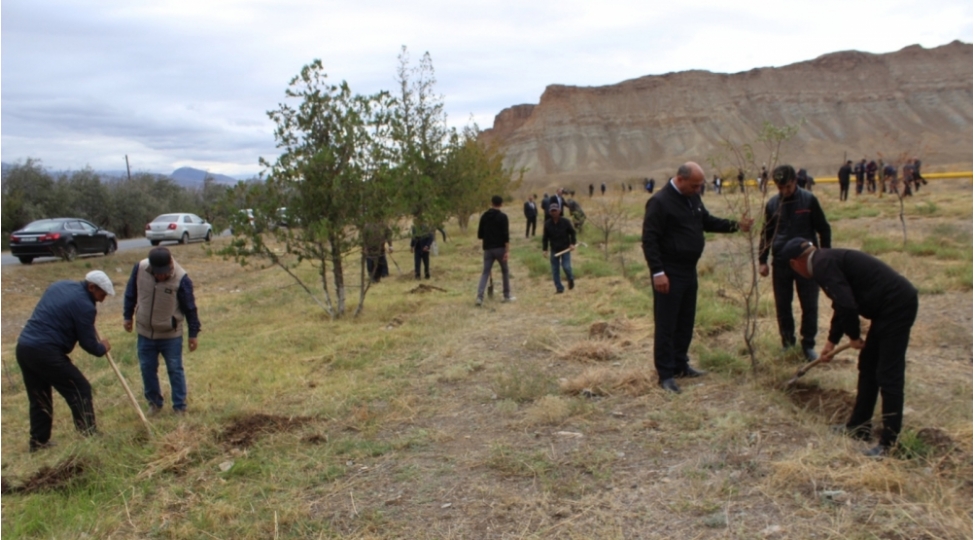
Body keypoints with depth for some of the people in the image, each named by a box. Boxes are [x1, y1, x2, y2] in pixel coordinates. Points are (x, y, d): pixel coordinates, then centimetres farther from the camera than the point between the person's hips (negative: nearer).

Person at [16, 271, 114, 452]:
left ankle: (38, 441, 26)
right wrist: (102, 348, 15)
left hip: (23, 346, 9)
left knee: (38, 398, 19)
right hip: (45, 352, -9)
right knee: (80, 390, 1)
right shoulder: (84, 305, -11)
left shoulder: (59, 285, 14)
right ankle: (89, 436, 2)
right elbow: (88, 343, -5)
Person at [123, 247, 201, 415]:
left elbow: (190, 307, -12)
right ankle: (154, 403, 31)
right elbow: (131, 293, 5)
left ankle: (180, 407, 15)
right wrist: (127, 316, 11)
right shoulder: (140, 268, -14)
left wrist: (193, 334, -6)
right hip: (145, 332, 3)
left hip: (171, 335, -3)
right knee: (147, 369, 13)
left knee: (175, 370, 4)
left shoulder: (181, 278, -22)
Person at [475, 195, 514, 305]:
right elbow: (505, 235, -14)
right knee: (505, 271, 13)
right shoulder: (502, 217, -8)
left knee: (485, 272, 2)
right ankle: (507, 296, 19)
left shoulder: (484, 216, 8)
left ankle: (480, 296, -13)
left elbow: (480, 234, 12)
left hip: (488, 248, 4)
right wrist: (507, 251, -13)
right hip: (499, 248, -4)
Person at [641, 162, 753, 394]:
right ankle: (665, 374, 5)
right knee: (666, 324, -2)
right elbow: (649, 240, -20)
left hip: (689, 270, 9)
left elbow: (707, 221, 22)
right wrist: (657, 272, -24)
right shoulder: (660, 202, -17)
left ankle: (680, 364, 30)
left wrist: (735, 225, 8)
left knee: (686, 322, 17)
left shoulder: (693, 198, 9)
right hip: (669, 274, -9)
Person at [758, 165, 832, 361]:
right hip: (780, 262, 2)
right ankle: (787, 342, 23)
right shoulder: (772, 204, 2)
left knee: (810, 305, 3)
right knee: (782, 306, 8)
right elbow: (766, 233, 12)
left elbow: (824, 229, 1)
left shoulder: (809, 200, -6)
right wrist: (762, 260, 8)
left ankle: (808, 344, 17)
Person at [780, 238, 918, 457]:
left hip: (896, 305, -10)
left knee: (888, 375, -6)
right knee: (867, 367, 17)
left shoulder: (822, 264, -14)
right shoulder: (829, 259, 18)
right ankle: (859, 426, 27)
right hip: (892, 305, 10)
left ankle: (889, 442, 1)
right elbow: (843, 303, 31)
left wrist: (853, 336, -6)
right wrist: (832, 340, 41)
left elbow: (846, 304, -24)